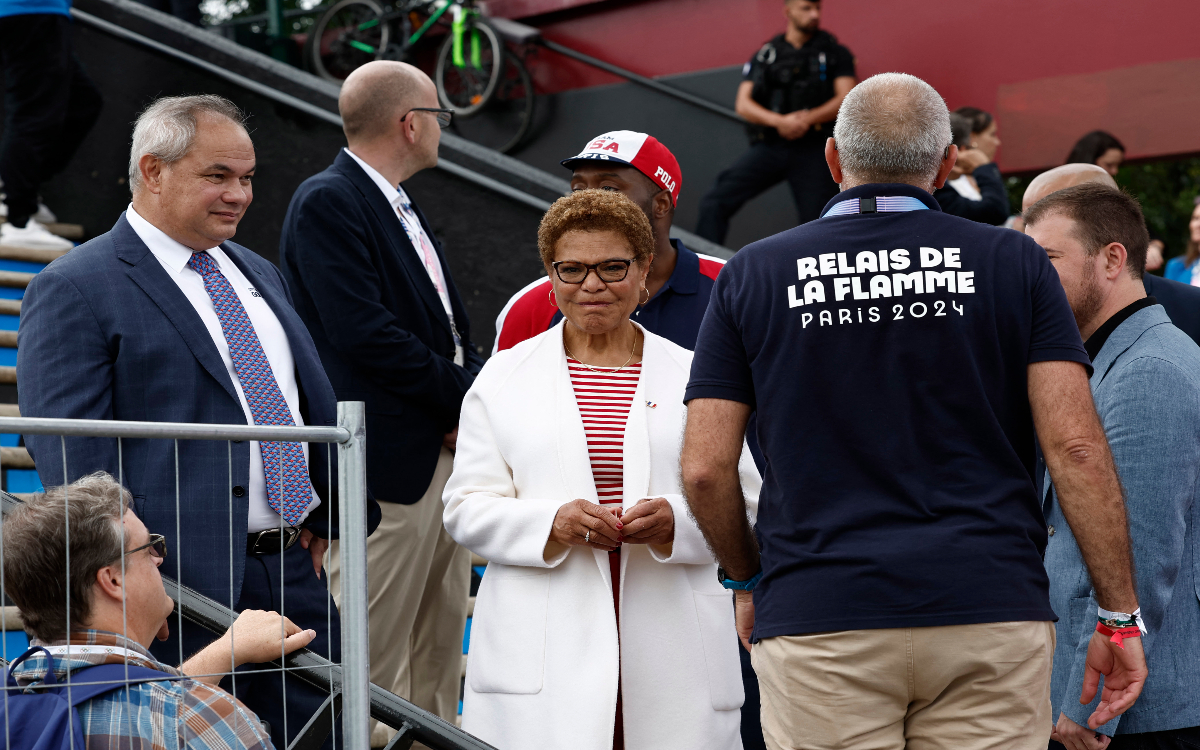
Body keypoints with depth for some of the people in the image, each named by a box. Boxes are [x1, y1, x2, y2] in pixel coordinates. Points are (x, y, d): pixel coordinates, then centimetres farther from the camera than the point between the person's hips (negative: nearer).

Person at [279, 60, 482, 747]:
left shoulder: (402, 207, 18)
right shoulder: (327, 203, -11)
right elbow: (364, 333, -20)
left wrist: (471, 405, -1)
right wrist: (466, 400, -11)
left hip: (447, 451, 9)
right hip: (388, 461, -9)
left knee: (442, 652, 13)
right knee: (375, 664, -5)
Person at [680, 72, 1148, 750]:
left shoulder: (752, 276, 6)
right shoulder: (1013, 263, 5)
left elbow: (706, 469, 3)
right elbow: (1076, 447, -3)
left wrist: (748, 581, 19)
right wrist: (1121, 615, 2)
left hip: (817, 622, 0)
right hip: (991, 617, 0)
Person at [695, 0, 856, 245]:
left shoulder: (834, 53, 8)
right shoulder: (765, 55, 11)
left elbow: (846, 100, -3)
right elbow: (743, 105, 2)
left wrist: (808, 118, -20)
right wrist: (779, 121, -16)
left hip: (812, 150, -1)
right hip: (768, 148, 1)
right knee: (715, 202, -12)